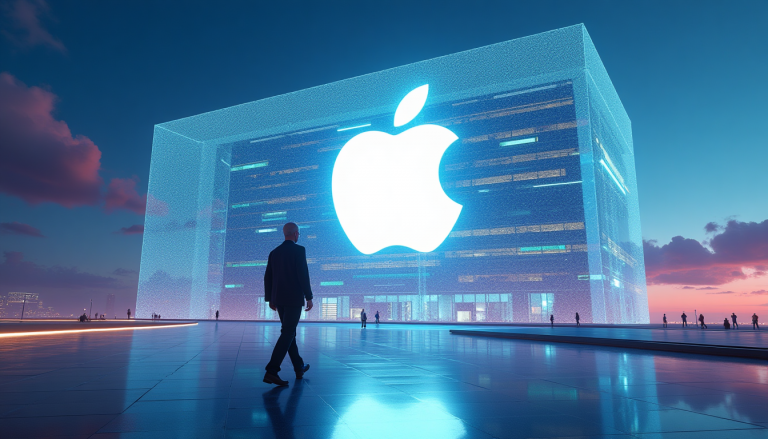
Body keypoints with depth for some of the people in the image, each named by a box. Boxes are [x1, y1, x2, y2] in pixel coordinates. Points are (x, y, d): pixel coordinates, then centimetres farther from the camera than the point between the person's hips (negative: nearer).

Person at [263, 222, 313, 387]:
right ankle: (271, 371, -16)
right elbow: (303, 275, -15)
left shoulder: (274, 253, 10)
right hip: (294, 299, -7)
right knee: (287, 333, -7)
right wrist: (309, 297, -9)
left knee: (290, 332, 15)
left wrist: (270, 299, 17)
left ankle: (299, 367, 26)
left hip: (278, 299, 7)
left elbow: (268, 277, 10)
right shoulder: (299, 250, -8)